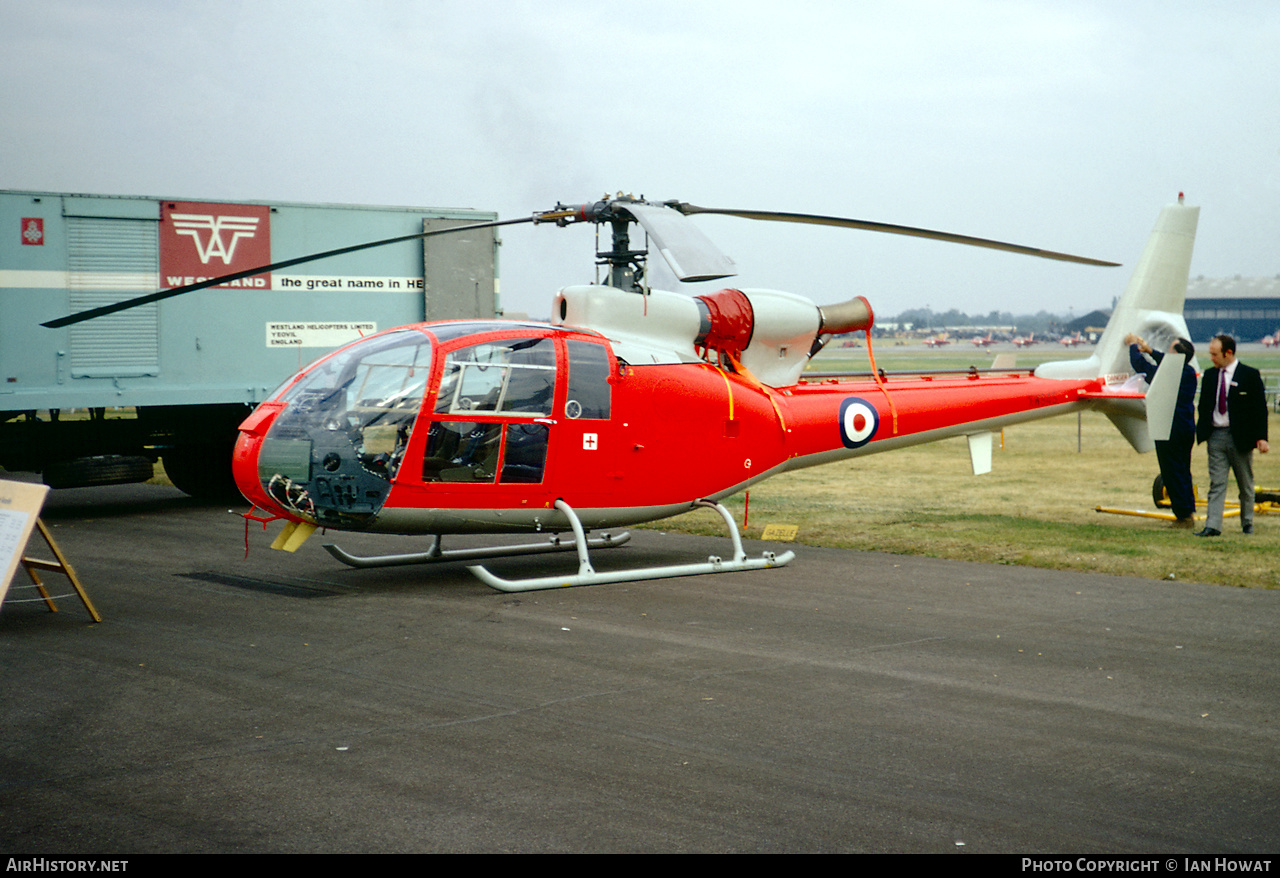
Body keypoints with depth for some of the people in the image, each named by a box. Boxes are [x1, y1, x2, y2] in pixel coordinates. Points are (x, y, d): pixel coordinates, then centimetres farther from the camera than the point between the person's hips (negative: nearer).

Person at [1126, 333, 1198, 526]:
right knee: (1184, 471, 17)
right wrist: (1150, 350, 31)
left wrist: (1133, 345, 14)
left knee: (1172, 474, -1)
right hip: (1188, 429, 8)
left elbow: (1139, 364, -4)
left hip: (1169, 431, -7)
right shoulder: (1190, 372, 4)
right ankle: (1189, 511, 20)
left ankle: (1184, 515, 0)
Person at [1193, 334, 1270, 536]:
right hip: (1216, 435, 3)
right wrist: (1200, 431, 4)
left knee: (1245, 484, 9)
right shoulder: (1209, 375, 8)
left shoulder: (1250, 375, -4)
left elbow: (1260, 408, -4)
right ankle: (1212, 526, -9)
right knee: (1216, 483, -3)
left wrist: (1261, 437, -10)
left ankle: (1247, 524, 23)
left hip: (1240, 436, -3)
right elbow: (1204, 406, 14)